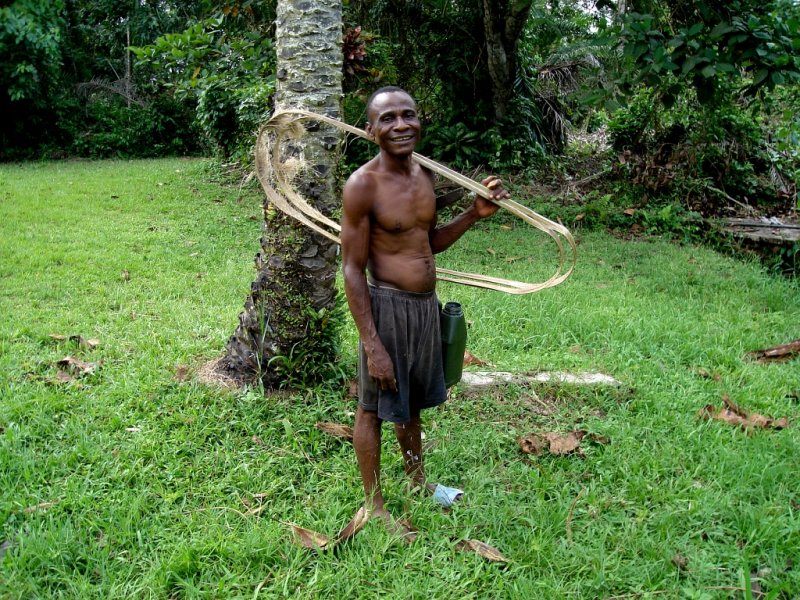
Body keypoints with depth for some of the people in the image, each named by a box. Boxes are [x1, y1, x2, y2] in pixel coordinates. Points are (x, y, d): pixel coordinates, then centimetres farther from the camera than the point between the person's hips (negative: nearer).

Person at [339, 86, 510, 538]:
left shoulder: (425, 174, 5)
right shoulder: (363, 185, -16)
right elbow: (353, 268, -16)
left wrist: (474, 215, 3)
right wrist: (372, 344, -19)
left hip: (427, 305, 7)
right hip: (388, 306, -7)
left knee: (413, 402, 23)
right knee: (374, 407, 8)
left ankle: (418, 483, 44)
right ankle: (374, 505, 25)